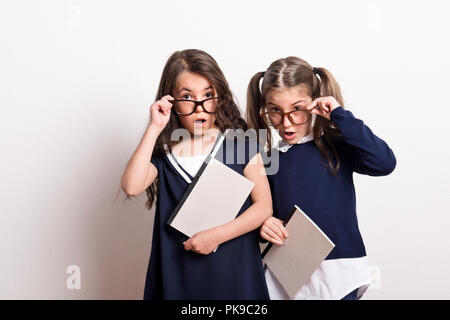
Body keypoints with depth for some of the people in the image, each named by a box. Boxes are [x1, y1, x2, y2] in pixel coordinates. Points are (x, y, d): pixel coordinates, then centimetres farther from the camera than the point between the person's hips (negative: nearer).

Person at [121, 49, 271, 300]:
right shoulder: (164, 151, 2)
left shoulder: (239, 143, -3)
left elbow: (264, 205, -5)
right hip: (177, 270, 1)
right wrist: (154, 129, -15)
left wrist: (217, 235, -15)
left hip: (233, 269, -1)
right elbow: (132, 187, -16)